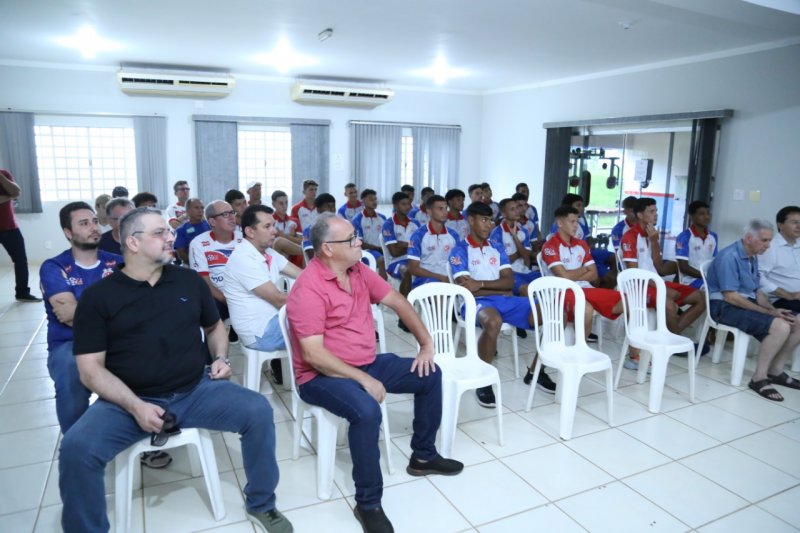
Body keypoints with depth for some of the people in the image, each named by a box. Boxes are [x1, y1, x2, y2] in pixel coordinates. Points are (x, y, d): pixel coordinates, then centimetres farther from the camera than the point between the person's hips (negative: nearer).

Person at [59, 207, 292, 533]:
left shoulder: (189, 281, 9)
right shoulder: (98, 297, -1)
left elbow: (214, 326, 24)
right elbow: (90, 368, -5)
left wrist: (221, 358, 2)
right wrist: (135, 406, -18)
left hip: (196, 391, 2)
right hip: (128, 401, -2)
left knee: (258, 410, -18)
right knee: (76, 447, -28)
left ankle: (260, 504, 6)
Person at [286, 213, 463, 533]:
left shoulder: (358, 270, 0)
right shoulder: (308, 289, -23)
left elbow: (397, 301, 9)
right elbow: (313, 355, -26)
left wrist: (426, 343, 2)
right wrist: (364, 380, -27)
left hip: (368, 363, 9)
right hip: (322, 376, -8)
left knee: (429, 374, 7)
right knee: (367, 411, -36)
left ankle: (423, 456, 24)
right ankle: (368, 504, -14)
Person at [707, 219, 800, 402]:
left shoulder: (753, 257, 11)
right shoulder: (729, 256, -18)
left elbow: (757, 291, 16)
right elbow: (730, 297, -23)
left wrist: (773, 309, -4)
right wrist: (769, 312, -19)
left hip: (748, 303, 9)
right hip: (726, 307, -9)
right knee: (781, 327, -26)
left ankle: (775, 371, 12)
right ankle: (759, 378, -13)